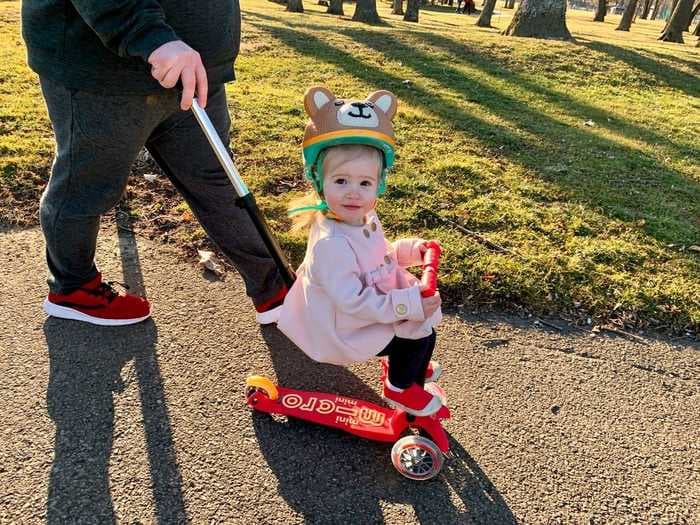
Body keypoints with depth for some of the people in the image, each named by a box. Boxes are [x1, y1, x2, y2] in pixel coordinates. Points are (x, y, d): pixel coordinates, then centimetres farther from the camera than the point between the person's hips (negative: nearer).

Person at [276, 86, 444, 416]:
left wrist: (411, 249, -1)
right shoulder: (331, 244, -36)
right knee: (421, 333, -7)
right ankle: (399, 388, 20)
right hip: (346, 329, -9)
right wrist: (408, 304, -34)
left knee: (423, 309, 20)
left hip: (374, 307, 9)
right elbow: (354, 303, -33)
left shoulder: (366, 219, -7)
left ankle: (400, 363, 42)